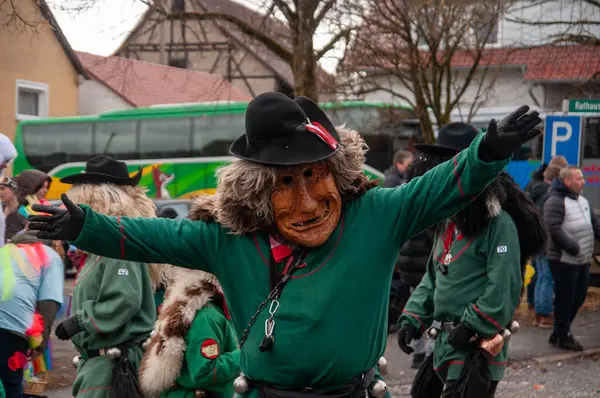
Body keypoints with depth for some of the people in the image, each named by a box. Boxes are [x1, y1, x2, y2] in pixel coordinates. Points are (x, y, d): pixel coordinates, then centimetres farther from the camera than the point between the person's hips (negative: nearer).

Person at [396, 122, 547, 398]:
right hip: (446, 341, 9)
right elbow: (433, 277, 17)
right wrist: (412, 318, 6)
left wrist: (471, 328, -21)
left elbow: (504, 289, -20)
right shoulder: (448, 220, 13)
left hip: (478, 346, -9)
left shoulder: (499, 223, -14)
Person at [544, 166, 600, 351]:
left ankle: (559, 332, 26)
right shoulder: (555, 201, -13)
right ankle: (563, 336, 11)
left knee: (579, 297, 13)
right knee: (565, 298, -2)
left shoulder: (583, 200, 16)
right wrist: (573, 247, -24)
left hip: (583, 260, 9)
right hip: (564, 260, -9)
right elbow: (554, 228, -23)